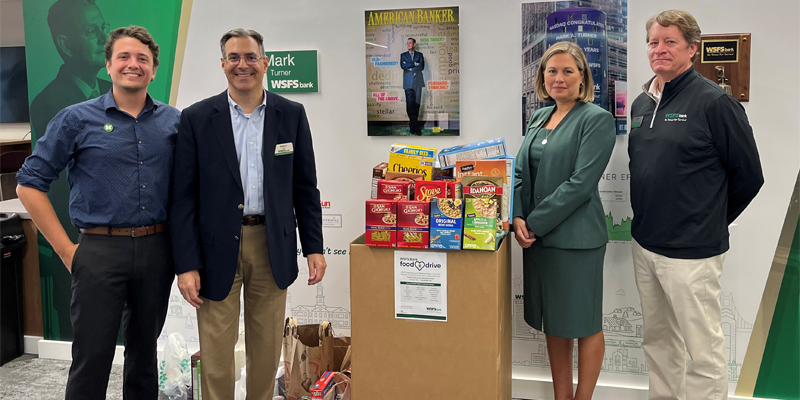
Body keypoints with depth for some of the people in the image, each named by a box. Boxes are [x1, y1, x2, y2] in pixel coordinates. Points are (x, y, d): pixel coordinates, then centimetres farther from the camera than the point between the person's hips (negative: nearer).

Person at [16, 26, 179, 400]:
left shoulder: (173, 121, 6)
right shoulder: (77, 119, -2)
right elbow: (29, 184, 0)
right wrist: (66, 249, -5)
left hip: (157, 250, 3)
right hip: (100, 251, -2)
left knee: (145, 351, 15)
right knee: (92, 357, 2)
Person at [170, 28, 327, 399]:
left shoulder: (291, 115, 4)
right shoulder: (197, 118, -2)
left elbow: (304, 187, 8)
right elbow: (183, 197, -3)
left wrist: (314, 247, 2)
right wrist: (186, 265, -8)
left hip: (273, 246, 2)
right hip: (218, 248, -2)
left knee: (267, 351, 13)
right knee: (216, 354, 5)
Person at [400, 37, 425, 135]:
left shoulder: (419, 55, 12)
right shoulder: (403, 55, 13)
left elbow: (421, 67, -3)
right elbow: (402, 66, -5)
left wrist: (409, 67, -6)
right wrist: (414, 64, -8)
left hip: (417, 81, 1)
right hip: (408, 82, -1)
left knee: (417, 103, 2)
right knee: (410, 103, -7)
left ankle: (414, 124, 12)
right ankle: (414, 124, -6)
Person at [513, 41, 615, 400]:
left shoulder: (596, 120, -9)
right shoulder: (539, 118, 12)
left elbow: (580, 183, -17)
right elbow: (521, 172, 10)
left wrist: (536, 222, -16)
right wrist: (518, 218, -7)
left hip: (576, 237, -7)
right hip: (535, 235, 7)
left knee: (583, 323, 6)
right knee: (553, 322, 15)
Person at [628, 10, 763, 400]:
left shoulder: (714, 102, -11)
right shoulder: (641, 104, 10)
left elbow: (748, 175, -7)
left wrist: (711, 221, 2)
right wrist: (647, 220, 15)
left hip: (690, 251, -7)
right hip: (644, 244, 7)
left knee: (704, 349, 2)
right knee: (658, 339, 18)